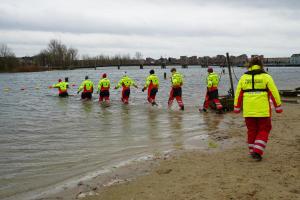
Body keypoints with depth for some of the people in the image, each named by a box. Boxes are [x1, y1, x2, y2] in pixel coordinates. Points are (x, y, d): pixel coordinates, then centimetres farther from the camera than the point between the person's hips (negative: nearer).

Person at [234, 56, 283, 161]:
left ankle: (252, 152, 23)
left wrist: (237, 107, 16)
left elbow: (238, 94, 6)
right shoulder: (266, 77, -2)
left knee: (252, 130, 15)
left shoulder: (244, 77, 5)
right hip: (263, 110, -3)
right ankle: (257, 152, -2)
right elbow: (274, 93, -3)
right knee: (263, 130, 9)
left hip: (248, 110, 3)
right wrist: (278, 107, 6)